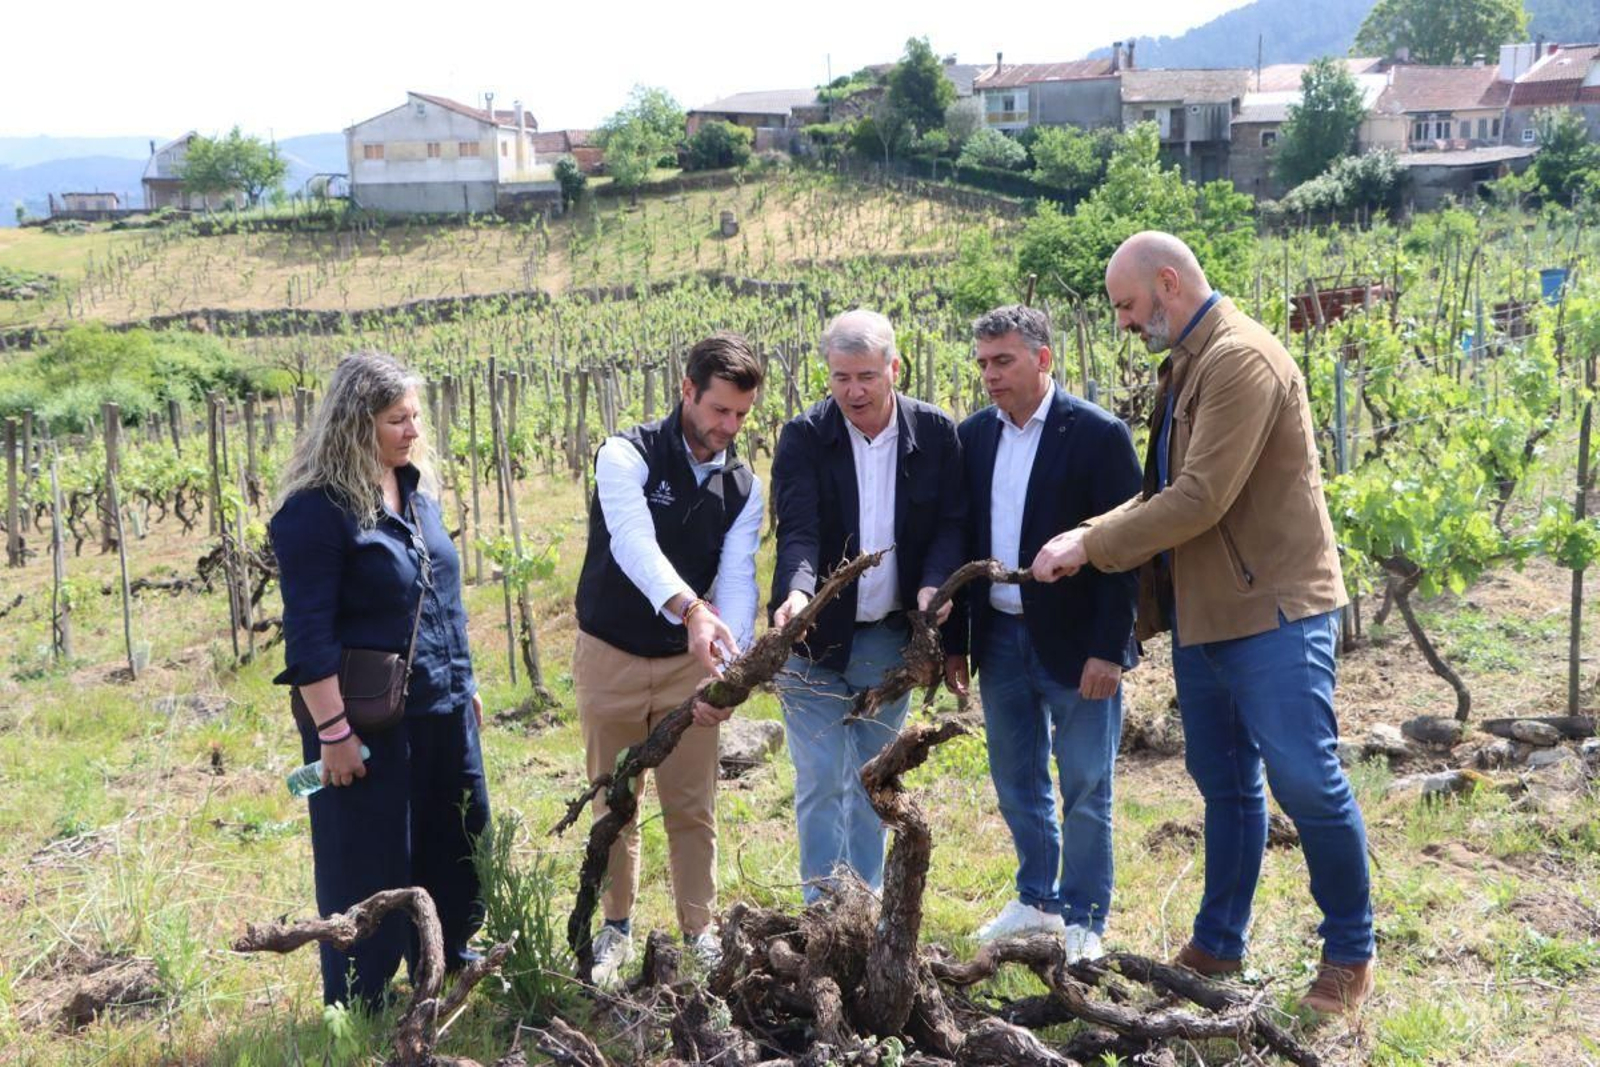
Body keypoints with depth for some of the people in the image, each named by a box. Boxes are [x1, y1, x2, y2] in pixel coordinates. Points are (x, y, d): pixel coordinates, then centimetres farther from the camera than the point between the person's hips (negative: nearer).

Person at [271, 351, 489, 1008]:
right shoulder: (316, 509, -16)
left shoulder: (416, 490, 9)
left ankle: (451, 972, 37)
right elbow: (308, 632, -18)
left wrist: (465, 683, 19)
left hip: (443, 708, 8)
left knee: (457, 850, 18)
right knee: (370, 865, 5)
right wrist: (332, 730, -20)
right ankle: (359, 1005, 22)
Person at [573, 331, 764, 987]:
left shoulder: (744, 487, -2)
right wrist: (689, 608, -53)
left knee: (693, 809, 6)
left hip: (688, 662, 3)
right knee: (614, 805, 10)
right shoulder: (627, 457, -16)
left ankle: (700, 933, 19)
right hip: (611, 657, -2)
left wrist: (730, 672, -29)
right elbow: (635, 544, -34)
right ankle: (616, 930, 26)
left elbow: (737, 582, -12)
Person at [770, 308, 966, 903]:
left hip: (893, 642, 2)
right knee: (821, 785, 0)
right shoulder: (803, 437, -9)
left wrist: (934, 583, -20)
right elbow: (798, 531, -19)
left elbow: (951, 523, 0)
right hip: (817, 637, -2)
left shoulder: (935, 433, -3)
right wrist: (797, 593, -39)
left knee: (872, 781, 15)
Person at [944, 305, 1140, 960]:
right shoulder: (974, 435, 6)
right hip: (1000, 637, 6)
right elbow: (963, 539, 9)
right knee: (1016, 781, 16)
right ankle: (1037, 901, 32)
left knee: (1085, 788, 4)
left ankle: (1084, 921, 18)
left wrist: (1107, 649, -16)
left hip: (1076, 642, -5)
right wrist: (954, 639, 7)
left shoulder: (1098, 434, -10)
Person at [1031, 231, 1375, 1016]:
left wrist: (1090, 544, -16)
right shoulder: (1186, 364, 13)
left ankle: (1350, 955, 16)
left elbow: (1201, 500, -23)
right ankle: (1218, 945, 27)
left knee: (1304, 781, -2)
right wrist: (1093, 539, 4)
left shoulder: (1242, 359, -17)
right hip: (1203, 612, 9)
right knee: (1225, 784, 16)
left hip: (1272, 609, -9)